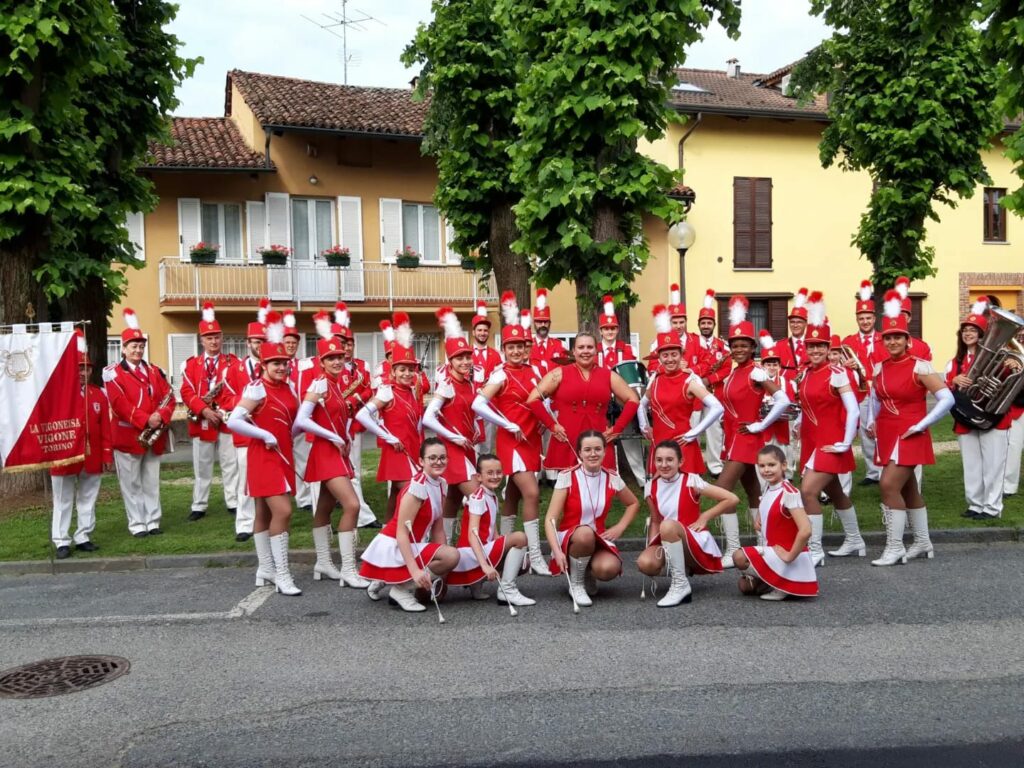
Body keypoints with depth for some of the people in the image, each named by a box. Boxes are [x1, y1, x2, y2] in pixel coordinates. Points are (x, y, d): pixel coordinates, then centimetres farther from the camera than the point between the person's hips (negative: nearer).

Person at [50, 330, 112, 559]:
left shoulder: (99, 395, 7)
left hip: (92, 457, 4)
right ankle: (62, 542, 10)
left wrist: (107, 455, 2)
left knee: (88, 500, 11)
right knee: (63, 501, 5)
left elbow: (105, 428, 5)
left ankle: (83, 538, 21)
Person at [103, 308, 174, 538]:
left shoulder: (155, 371, 12)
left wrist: (161, 416, -15)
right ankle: (137, 524, 9)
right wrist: (146, 420, -21)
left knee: (152, 483, 10)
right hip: (128, 436, -4)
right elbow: (119, 404, -14)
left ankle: (153, 522, 17)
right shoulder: (113, 373, -3)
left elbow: (169, 397, 5)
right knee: (132, 484, 2)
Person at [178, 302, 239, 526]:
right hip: (202, 422, 1)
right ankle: (199, 506, 16)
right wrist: (204, 410, -16)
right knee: (202, 467, 8)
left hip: (228, 421, -1)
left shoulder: (232, 362, 5)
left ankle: (234, 503, 11)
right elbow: (187, 392, -2)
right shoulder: (191, 364, 7)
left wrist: (225, 410, -16)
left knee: (231, 464, 3)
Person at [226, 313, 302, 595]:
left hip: (283, 456, 8)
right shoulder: (257, 388, -14)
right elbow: (233, 422, -22)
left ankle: (266, 570, 23)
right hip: (263, 457, -7)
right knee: (283, 511, -15)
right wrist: (266, 436, -19)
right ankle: (281, 575, -10)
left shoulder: (288, 387, 8)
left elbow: (294, 425, 14)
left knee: (264, 514, 16)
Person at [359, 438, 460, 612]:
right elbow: (401, 533, -25)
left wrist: (440, 563, -1)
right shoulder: (417, 487, -21)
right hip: (393, 547, -9)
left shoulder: (442, 484, 4)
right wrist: (415, 571, -32)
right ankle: (401, 589, -10)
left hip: (411, 546, 9)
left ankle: (387, 581, 17)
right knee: (452, 556, -24)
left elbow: (437, 528, 7)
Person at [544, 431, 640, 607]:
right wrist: (557, 552, -28)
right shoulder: (567, 477, -12)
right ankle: (576, 583, -11)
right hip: (569, 540, -2)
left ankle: (588, 574, 7)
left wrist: (619, 527, 1)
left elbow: (633, 504, 17)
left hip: (599, 541, 2)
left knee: (609, 569, -32)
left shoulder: (612, 478, -2)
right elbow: (551, 519, -15)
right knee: (585, 533, -38)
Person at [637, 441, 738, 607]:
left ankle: (680, 584, -22)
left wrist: (704, 517, -9)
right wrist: (651, 547, -4)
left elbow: (732, 500, -11)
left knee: (668, 525, -35)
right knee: (645, 563, -27)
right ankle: (682, 569, 5)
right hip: (670, 544, 5)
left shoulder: (691, 481, -12)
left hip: (697, 544, -5)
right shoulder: (651, 487, 1)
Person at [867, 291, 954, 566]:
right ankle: (923, 543, 28)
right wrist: (873, 422, 10)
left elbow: (947, 399, -17)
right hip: (887, 435, 7)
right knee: (908, 489, 15)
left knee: (889, 485, -16)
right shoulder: (879, 368, 6)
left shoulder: (920, 366, -12)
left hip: (910, 436, -7)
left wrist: (921, 425, -17)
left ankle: (894, 548, -8)